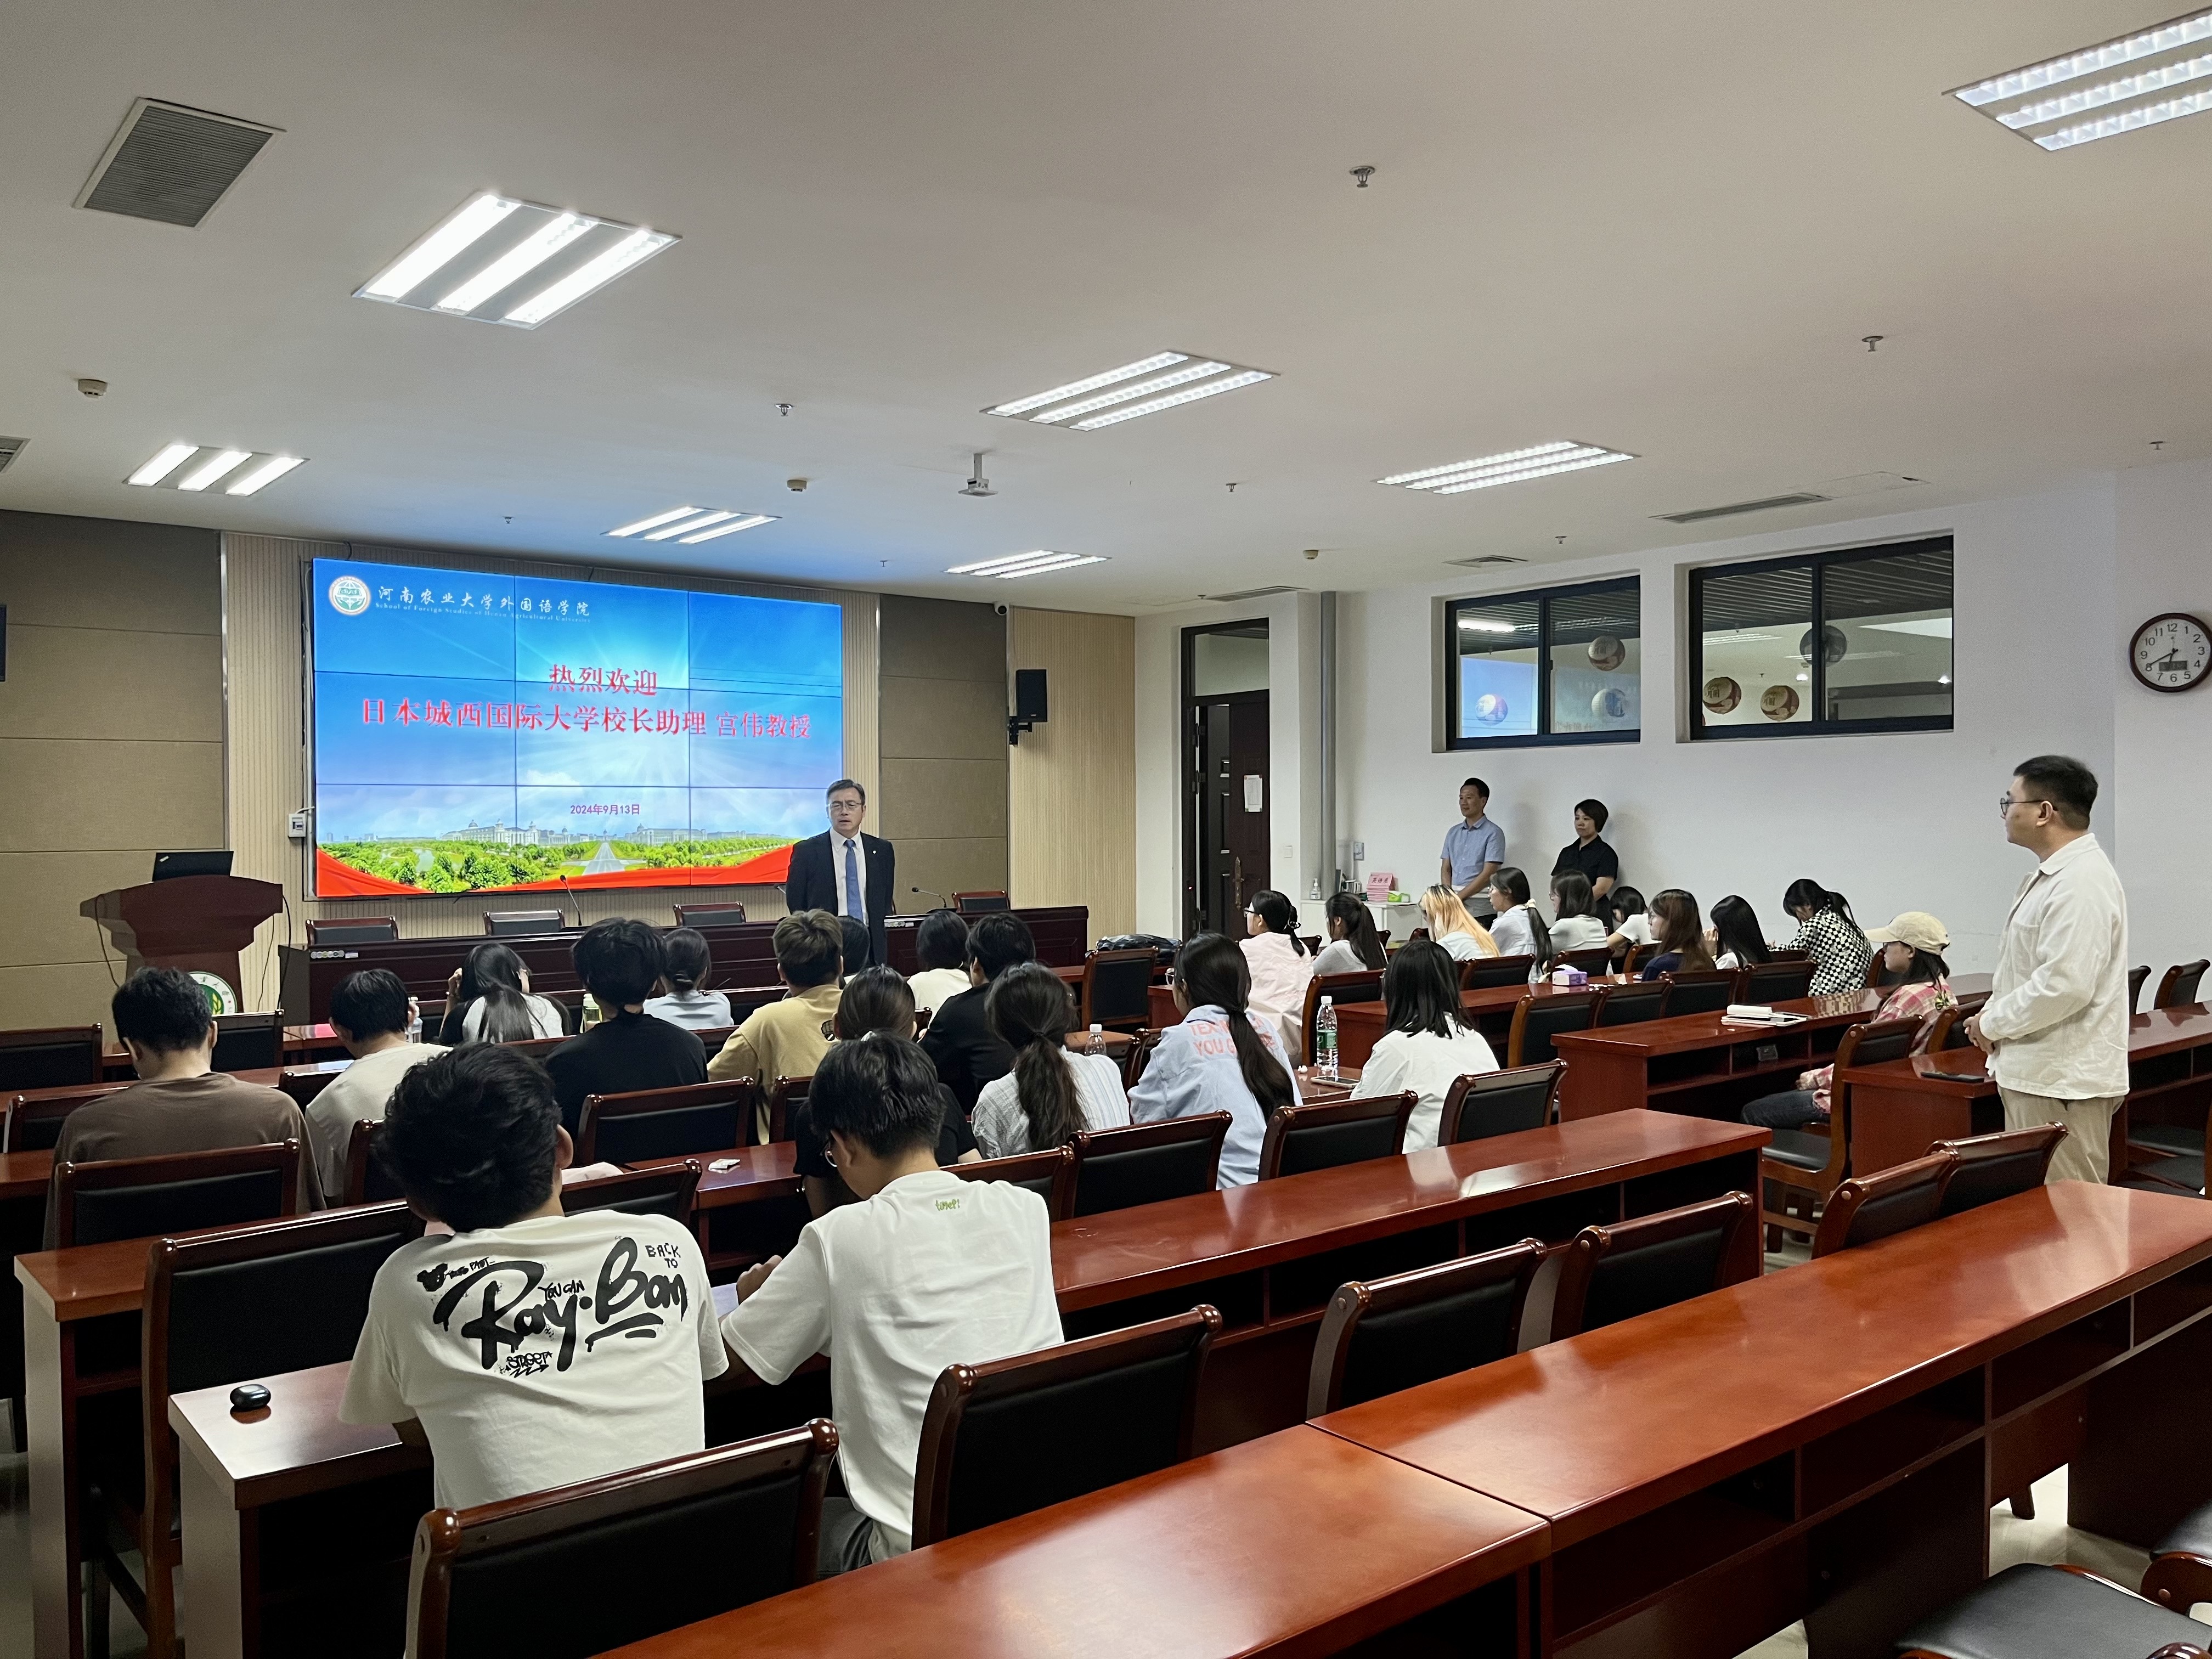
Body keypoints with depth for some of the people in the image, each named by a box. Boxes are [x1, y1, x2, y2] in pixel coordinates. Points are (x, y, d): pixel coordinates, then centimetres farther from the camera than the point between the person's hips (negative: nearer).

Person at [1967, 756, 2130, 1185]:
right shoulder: (2052, 874, 15)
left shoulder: (2080, 882, -19)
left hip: (2063, 1081, -10)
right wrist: (1994, 1016, 8)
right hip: (2038, 1070, 10)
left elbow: (2065, 984, -27)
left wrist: (1993, 1023, -13)